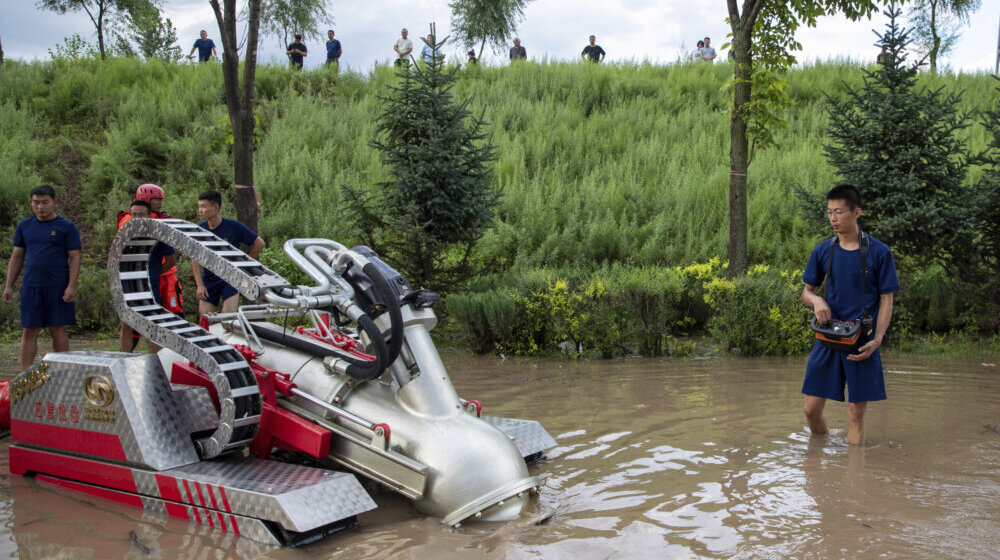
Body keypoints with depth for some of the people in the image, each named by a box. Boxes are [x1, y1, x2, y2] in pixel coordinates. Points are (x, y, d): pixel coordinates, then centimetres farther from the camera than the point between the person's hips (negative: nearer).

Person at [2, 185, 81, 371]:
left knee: (57, 329, 2)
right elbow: (16, 258, 16)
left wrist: (71, 287, -13)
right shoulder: (24, 226, 13)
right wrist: (8, 286, 11)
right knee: (29, 331, 3)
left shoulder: (67, 227, 1)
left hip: (57, 287, -3)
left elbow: (74, 258, -3)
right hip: (31, 286, 3)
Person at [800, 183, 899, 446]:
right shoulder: (823, 251, 5)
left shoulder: (879, 252, -4)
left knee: (856, 412, 3)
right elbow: (806, 291, 14)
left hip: (862, 342, -3)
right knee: (811, 409, 3)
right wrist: (816, 299, -11)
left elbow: (886, 300, -1)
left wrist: (877, 339, -14)